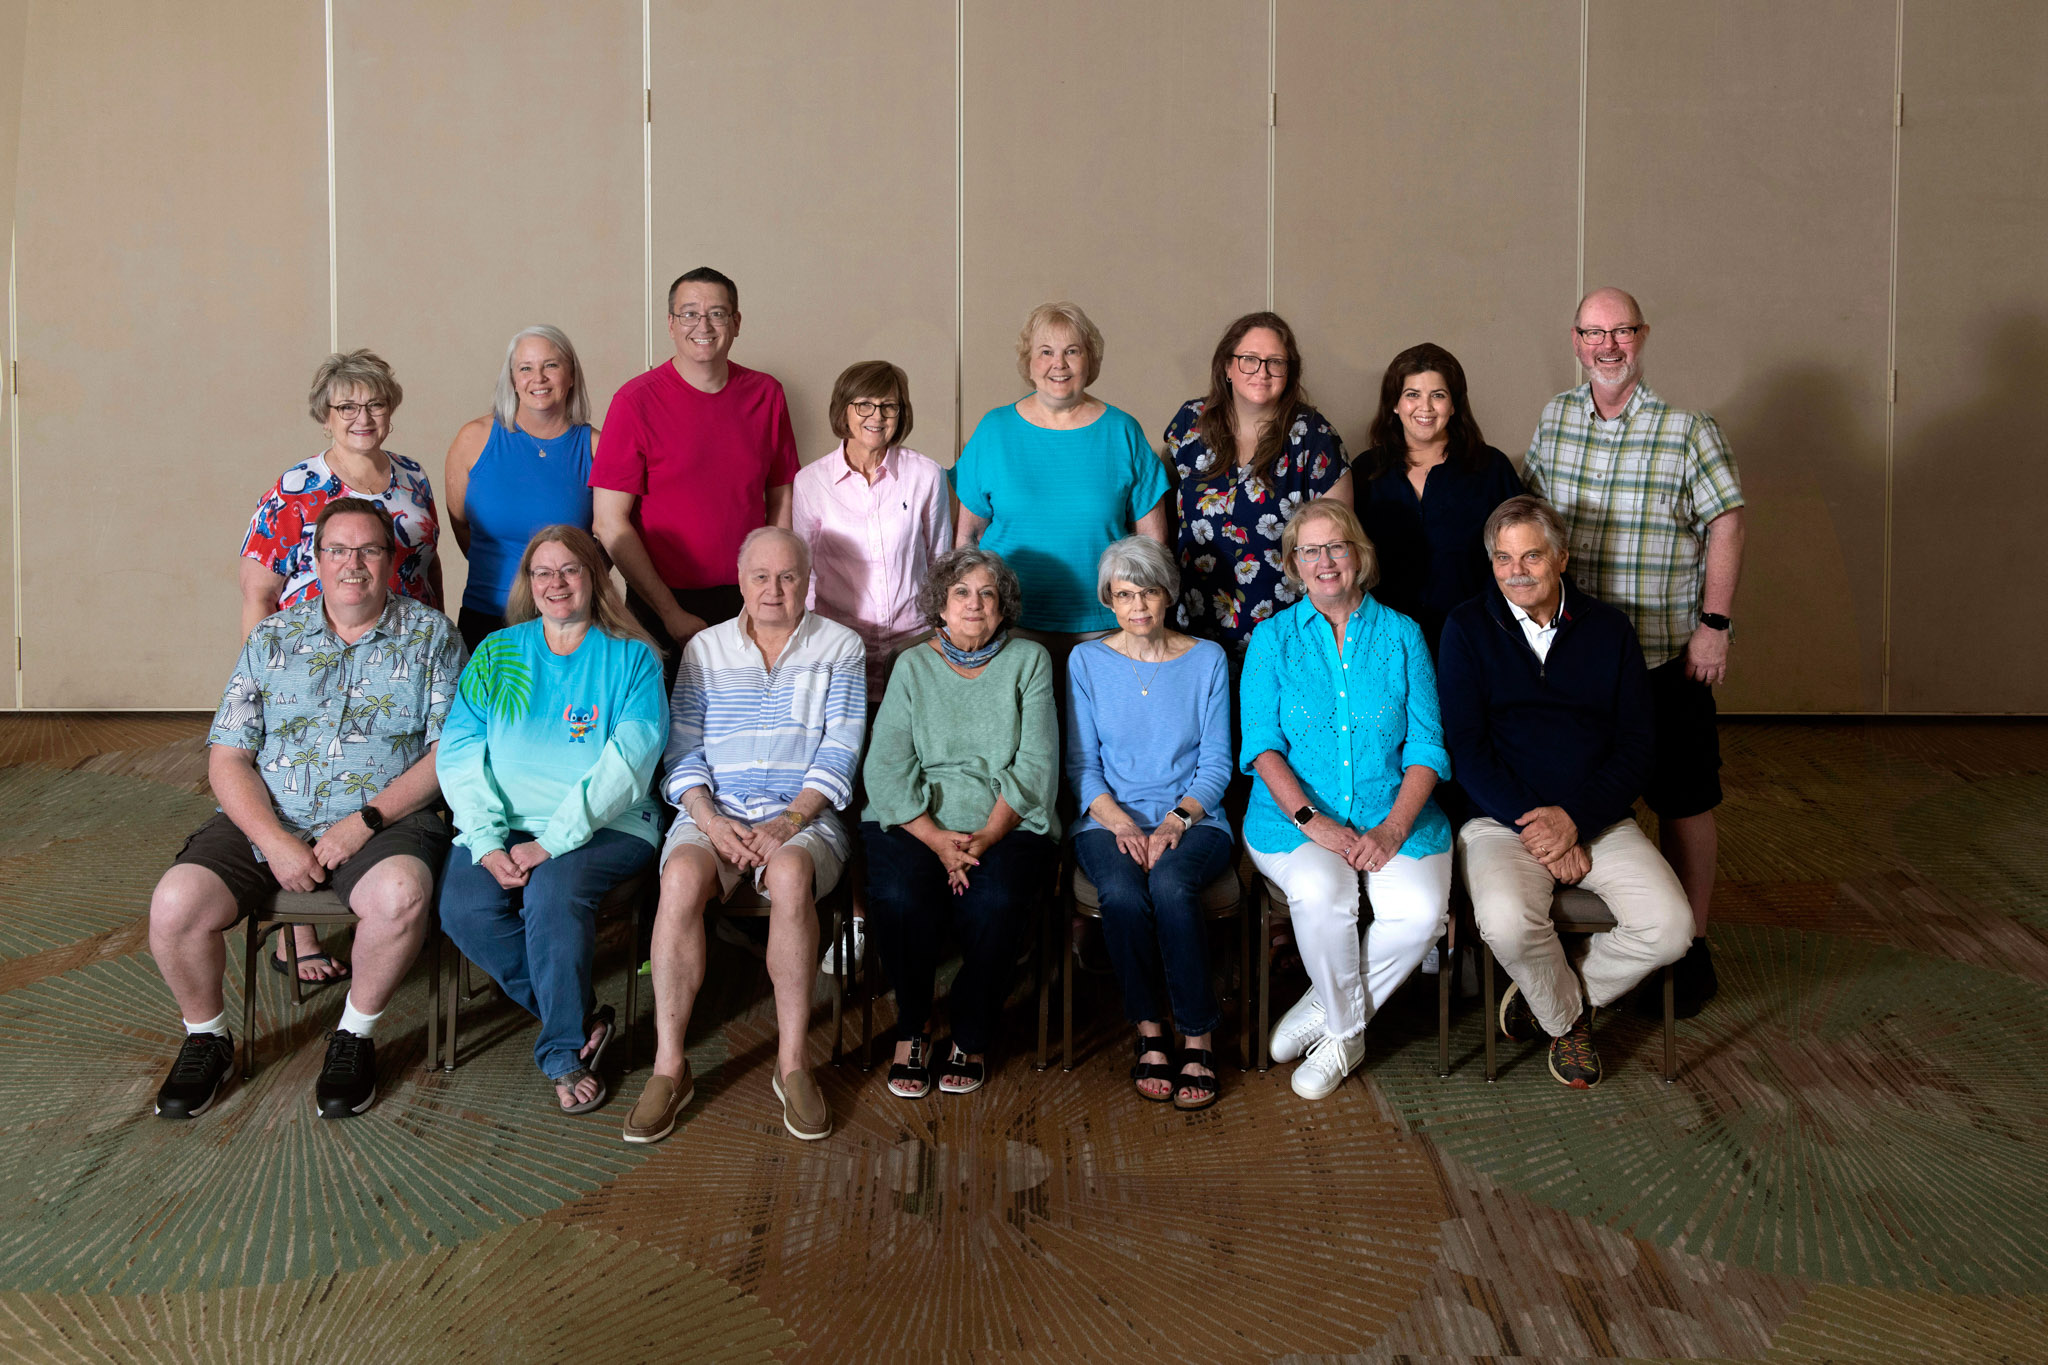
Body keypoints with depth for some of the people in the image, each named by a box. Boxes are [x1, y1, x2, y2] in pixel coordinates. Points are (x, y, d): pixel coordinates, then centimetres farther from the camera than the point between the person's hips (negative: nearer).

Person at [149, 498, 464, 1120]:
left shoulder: (431, 634, 5)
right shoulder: (272, 638, 10)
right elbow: (227, 758, 5)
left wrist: (366, 820, -15)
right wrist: (274, 840, -12)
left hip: (384, 819, -2)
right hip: (268, 820, 2)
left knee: (401, 894, -35)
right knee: (176, 904, -22)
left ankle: (355, 1034, -7)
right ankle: (206, 1038, 7)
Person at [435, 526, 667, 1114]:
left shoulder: (631, 658, 5)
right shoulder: (496, 654, 14)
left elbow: (627, 763, -8)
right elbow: (460, 753, 4)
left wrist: (551, 842, -19)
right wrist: (487, 843, -13)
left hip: (606, 825, -3)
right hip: (504, 824, 3)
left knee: (554, 892, -32)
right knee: (463, 907, -25)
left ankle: (564, 1051, -11)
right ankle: (581, 1018, -8)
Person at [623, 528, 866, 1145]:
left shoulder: (840, 647, 10)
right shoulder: (704, 649, 16)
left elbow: (839, 753, 1)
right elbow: (683, 752, 9)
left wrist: (789, 822, -14)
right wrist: (711, 821, -10)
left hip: (805, 816, -1)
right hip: (715, 813, 2)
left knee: (789, 874, -37)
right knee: (681, 876, -32)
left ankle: (793, 1063, -25)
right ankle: (669, 1066, -24)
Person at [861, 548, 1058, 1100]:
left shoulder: (1029, 661, 8)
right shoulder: (913, 666, 10)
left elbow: (1036, 766, -1)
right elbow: (886, 768, 0)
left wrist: (984, 838, -14)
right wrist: (937, 839, -15)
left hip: (1007, 825, -1)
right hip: (917, 821, 1)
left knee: (995, 903, -31)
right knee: (899, 897, -29)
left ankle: (971, 1039, -6)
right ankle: (913, 1027, -3)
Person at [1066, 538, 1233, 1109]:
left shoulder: (1207, 659, 8)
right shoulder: (1087, 661, 9)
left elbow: (1216, 764, 5)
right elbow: (1082, 762, 6)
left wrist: (1175, 822, -13)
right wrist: (1121, 823, -12)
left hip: (1193, 821, 0)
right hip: (1109, 820, 1)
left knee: (1170, 884, -35)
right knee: (1122, 892, -34)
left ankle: (1197, 1039, -22)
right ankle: (1149, 1033, -16)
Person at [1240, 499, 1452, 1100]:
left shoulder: (1401, 635, 10)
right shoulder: (1272, 639, 9)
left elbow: (1426, 745, 4)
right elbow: (1262, 744, -1)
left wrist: (1392, 830, -12)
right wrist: (1311, 819, -17)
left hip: (1395, 814, 1)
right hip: (1294, 813, -1)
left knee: (1421, 908, -28)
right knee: (1321, 891, -33)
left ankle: (1328, 1010, -3)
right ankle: (1347, 1032, -7)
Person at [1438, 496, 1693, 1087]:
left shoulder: (1608, 629, 8)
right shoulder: (1468, 629, 3)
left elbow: (1635, 747, 4)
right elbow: (1467, 749, -4)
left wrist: (1576, 818, -12)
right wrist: (1533, 824, -15)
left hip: (1600, 821, 3)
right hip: (1502, 819, -2)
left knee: (1670, 927, -20)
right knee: (1507, 921, -32)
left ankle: (1545, 994, 7)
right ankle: (1569, 1017, 2)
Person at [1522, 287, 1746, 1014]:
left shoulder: (1687, 430, -6)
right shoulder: (1553, 420, 6)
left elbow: (1725, 523, -6)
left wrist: (1714, 624, -12)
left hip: (1667, 654, -4)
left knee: (1683, 802, 4)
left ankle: (1690, 948, 16)